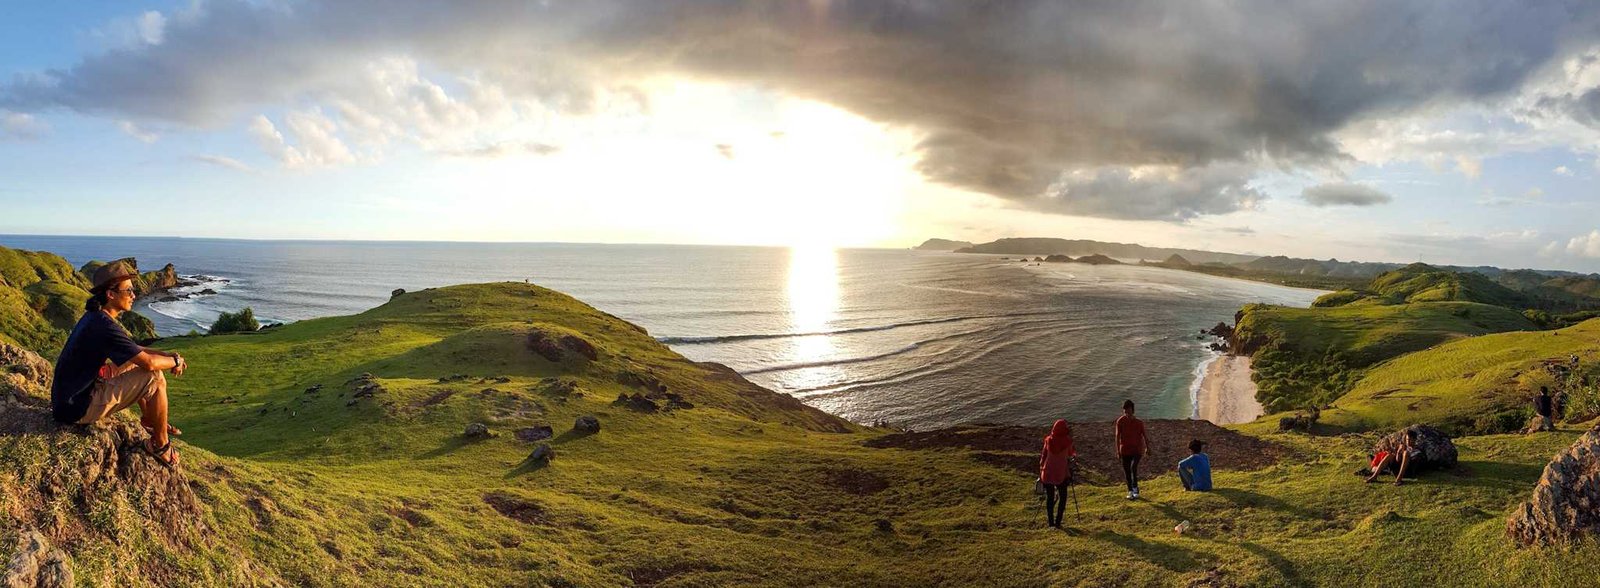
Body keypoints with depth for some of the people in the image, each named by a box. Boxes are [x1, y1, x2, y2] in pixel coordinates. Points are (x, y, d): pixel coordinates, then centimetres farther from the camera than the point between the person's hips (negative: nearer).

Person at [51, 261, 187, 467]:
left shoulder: (95, 317, 6)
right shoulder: (104, 326, -26)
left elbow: (136, 350, 16)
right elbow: (149, 363, -27)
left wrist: (168, 355, 2)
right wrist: (175, 362, -8)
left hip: (70, 394, 10)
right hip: (78, 408, -10)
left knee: (136, 365, 21)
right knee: (155, 379, -19)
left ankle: (148, 419, 32)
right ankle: (161, 444, -6)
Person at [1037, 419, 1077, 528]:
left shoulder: (1048, 440, -5)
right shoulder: (1067, 441, -12)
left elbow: (1043, 456, 2)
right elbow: (1070, 453, 5)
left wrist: (1041, 471, 11)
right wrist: (1075, 454, 28)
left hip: (1048, 473, 2)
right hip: (1062, 474, -2)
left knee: (1049, 497, 13)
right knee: (1062, 497, 11)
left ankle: (1050, 521, 14)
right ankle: (1058, 521, 3)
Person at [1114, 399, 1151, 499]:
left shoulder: (1139, 422, -5)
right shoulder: (1120, 421, -3)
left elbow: (1144, 435, 4)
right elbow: (1118, 436, 0)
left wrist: (1147, 448, 5)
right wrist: (1118, 450, -1)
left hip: (1137, 449, -2)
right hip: (1125, 449, 2)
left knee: (1133, 467, -21)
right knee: (1126, 470, 5)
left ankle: (1135, 488, -8)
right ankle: (1130, 491, 17)